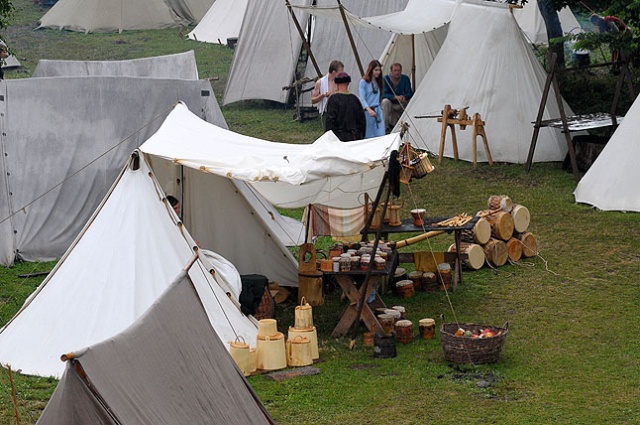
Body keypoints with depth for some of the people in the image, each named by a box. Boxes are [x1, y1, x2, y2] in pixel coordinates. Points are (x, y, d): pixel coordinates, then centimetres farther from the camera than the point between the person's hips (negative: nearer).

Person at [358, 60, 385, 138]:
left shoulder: (378, 82, 14)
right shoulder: (364, 82, -5)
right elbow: (362, 98, -14)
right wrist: (369, 110, -28)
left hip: (377, 110, 5)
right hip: (367, 111, -5)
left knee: (380, 135, -7)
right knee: (368, 136, 0)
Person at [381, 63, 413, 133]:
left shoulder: (405, 79, -6)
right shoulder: (386, 79, -13)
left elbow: (409, 93, -9)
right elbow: (384, 94, -23)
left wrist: (404, 97, -33)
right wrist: (395, 97, -38)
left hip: (401, 105, 3)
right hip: (390, 104, -3)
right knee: (385, 101, -36)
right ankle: (385, 127, -34)